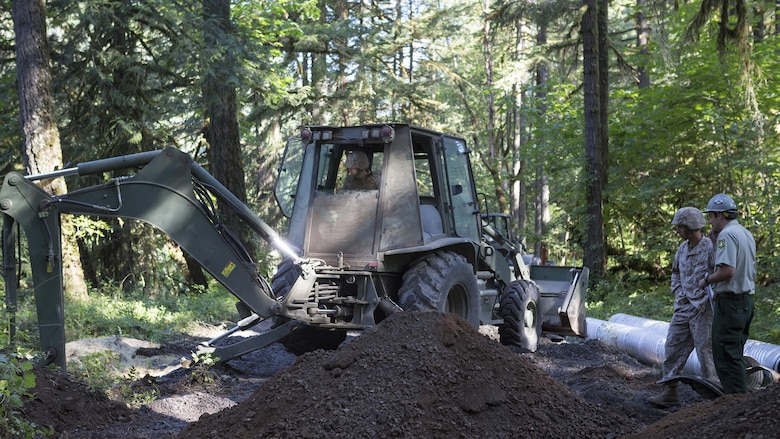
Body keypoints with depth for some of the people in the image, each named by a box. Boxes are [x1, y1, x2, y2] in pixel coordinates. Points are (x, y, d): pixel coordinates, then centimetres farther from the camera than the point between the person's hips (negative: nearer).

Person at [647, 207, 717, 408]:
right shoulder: (682, 248, 10)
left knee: (706, 352, -2)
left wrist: (705, 301, -17)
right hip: (683, 307, 8)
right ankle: (670, 392, 14)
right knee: (673, 348, 8)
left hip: (703, 309, -8)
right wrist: (678, 293, 8)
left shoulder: (710, 248, -14)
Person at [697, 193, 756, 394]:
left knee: (726, 355, -6)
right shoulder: (747, 234, 16)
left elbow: (728, 270, -26)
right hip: (746, 300, 10)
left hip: (730, 302, -10)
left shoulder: (727, 234, -15)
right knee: (735, 355, 17)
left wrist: (707, 280, -10)